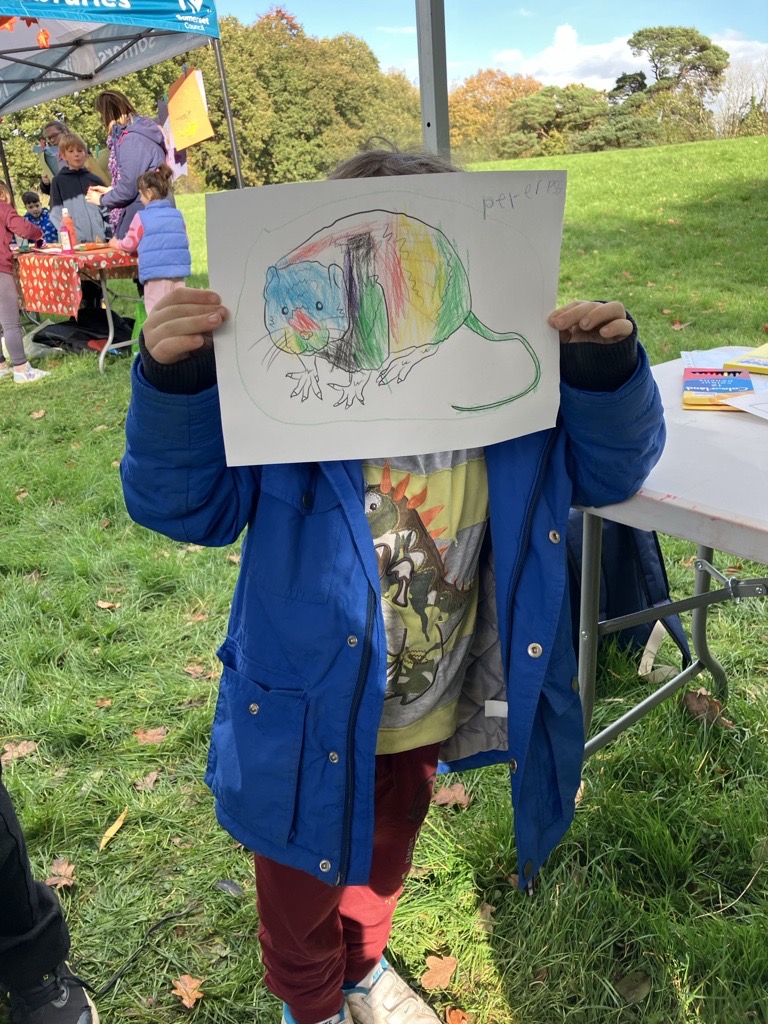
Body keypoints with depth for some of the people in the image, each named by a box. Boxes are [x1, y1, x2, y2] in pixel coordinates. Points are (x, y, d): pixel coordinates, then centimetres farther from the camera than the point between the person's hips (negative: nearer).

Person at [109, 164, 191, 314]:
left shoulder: (142, 217, -4)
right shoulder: (178, 215, 9)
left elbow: (130, 244, 2)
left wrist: (116, 243, 23)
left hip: (155, 275, -4)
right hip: (179, 273, 5)